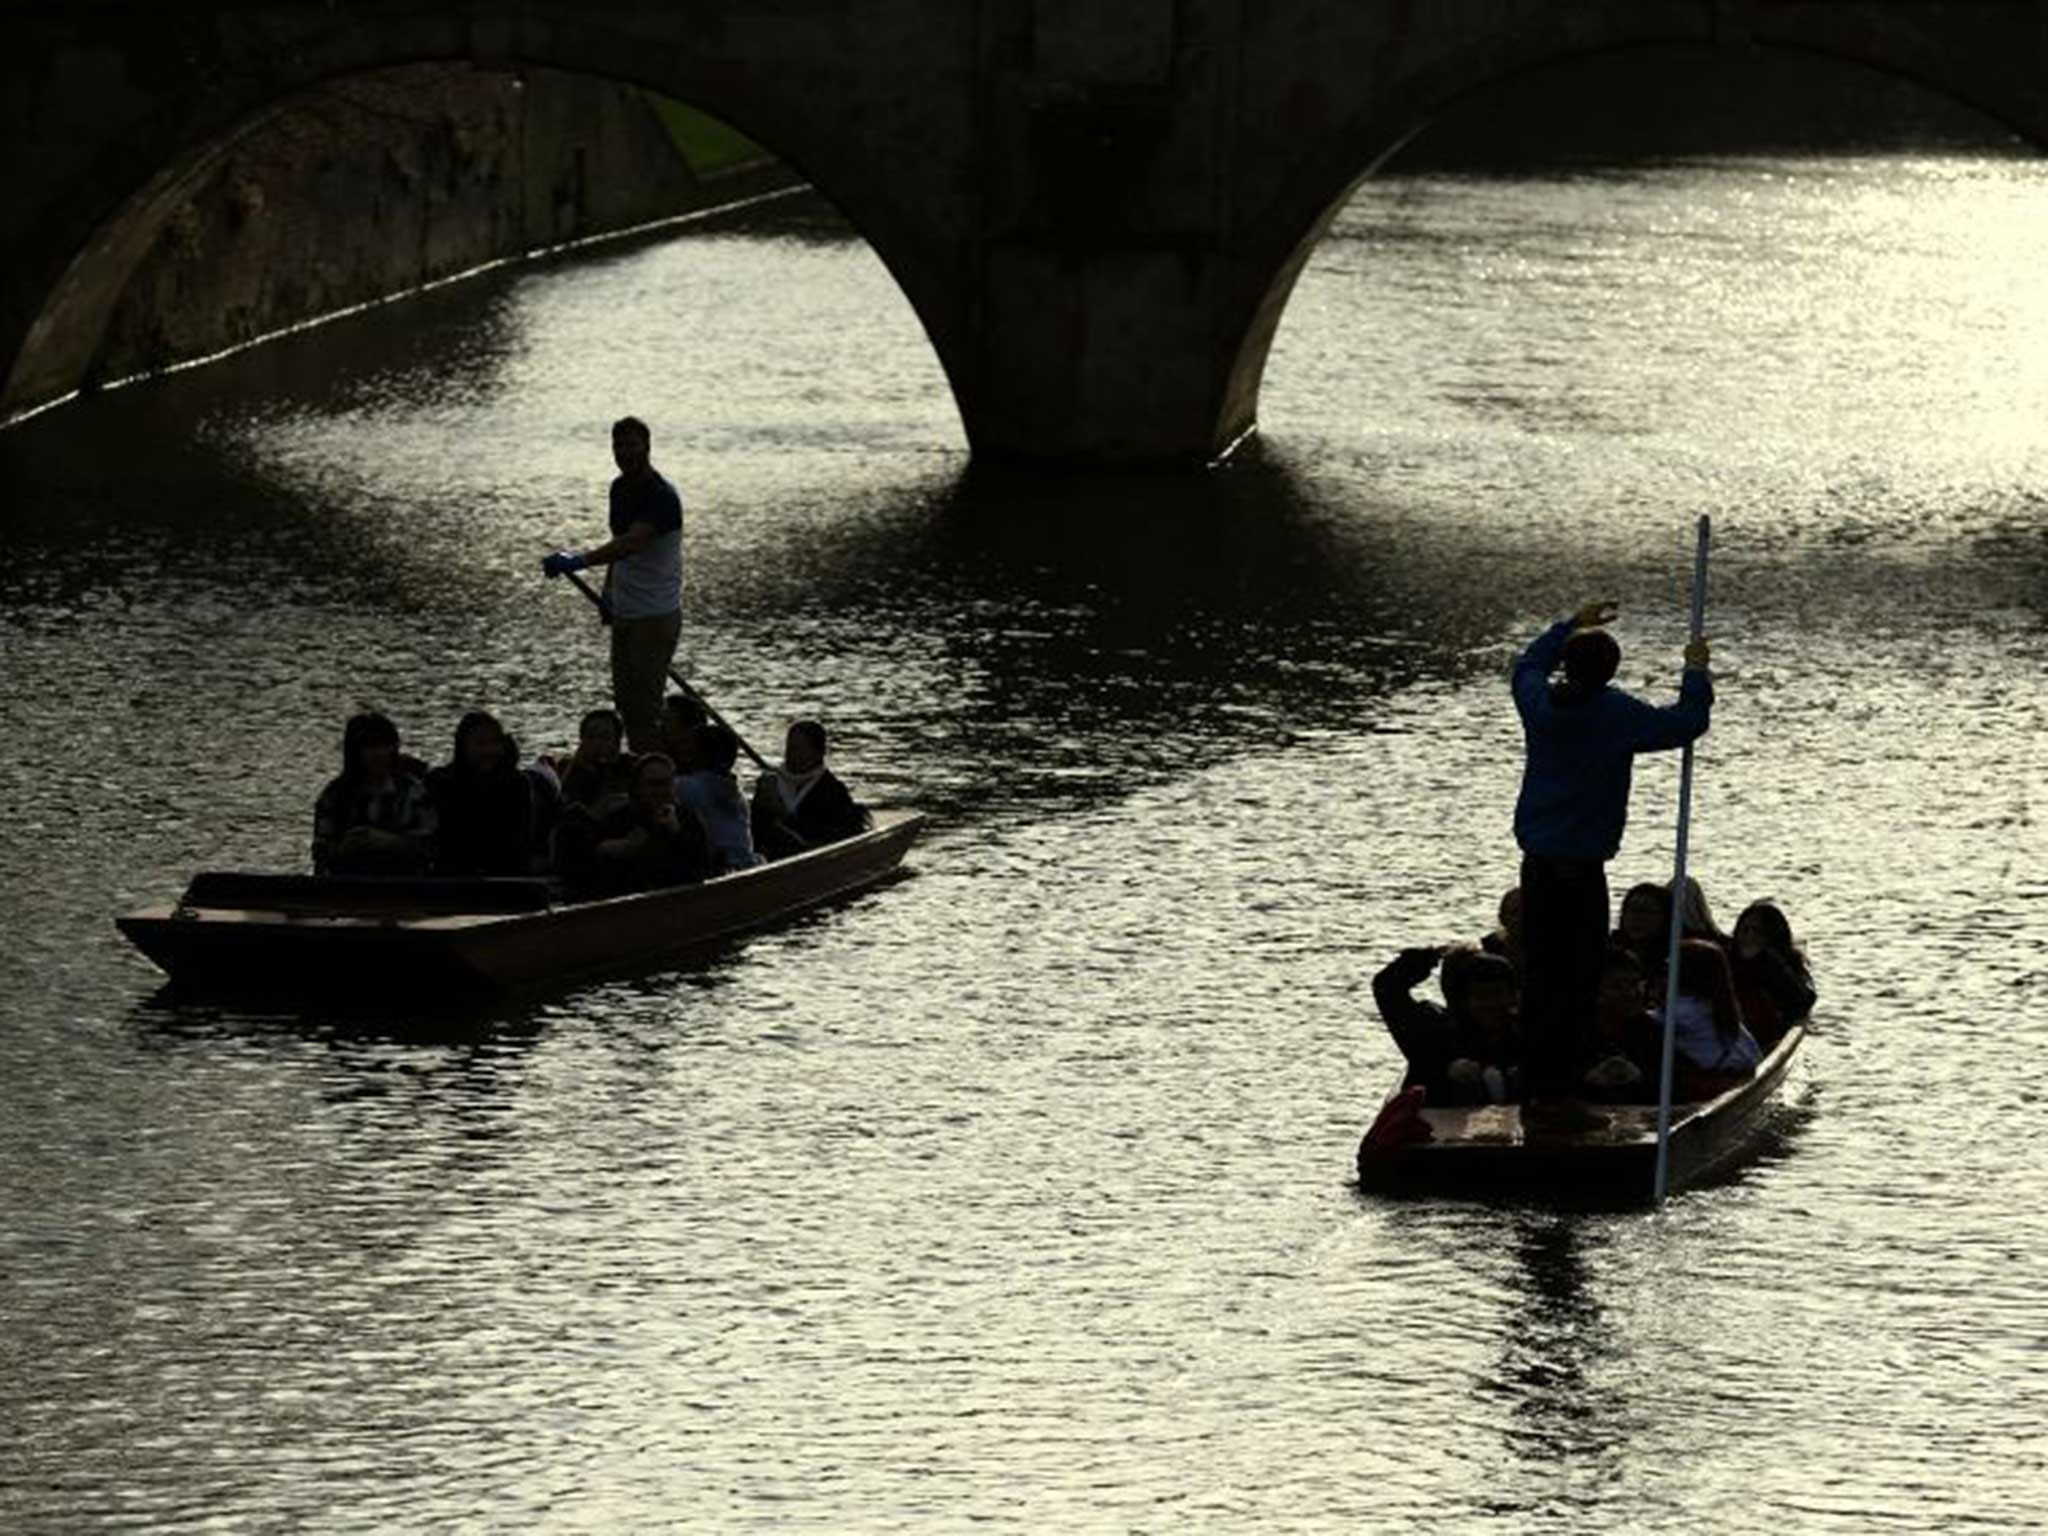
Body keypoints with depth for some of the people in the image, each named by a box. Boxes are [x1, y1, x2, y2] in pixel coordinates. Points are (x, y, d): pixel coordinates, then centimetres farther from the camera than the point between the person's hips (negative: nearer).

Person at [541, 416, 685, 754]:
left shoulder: (661, 496, -20)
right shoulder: (620, 488, 8)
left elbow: (631, 543, -34)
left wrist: (580, 561, -44)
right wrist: (609, 588, 16)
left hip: (656, 615, -9)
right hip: (624, 612, 9)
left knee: (645, 702, -10)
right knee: (625, 698, 12)